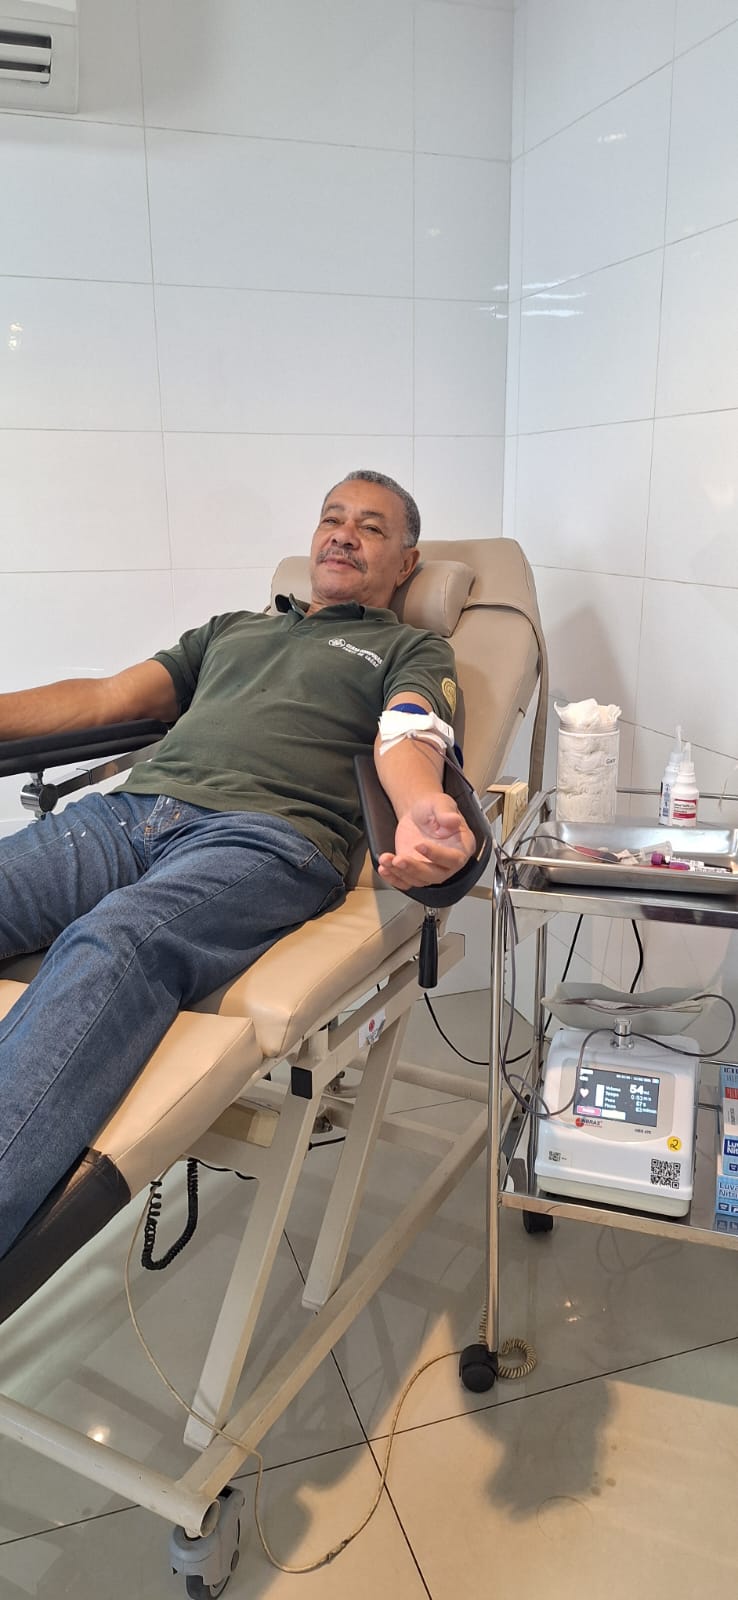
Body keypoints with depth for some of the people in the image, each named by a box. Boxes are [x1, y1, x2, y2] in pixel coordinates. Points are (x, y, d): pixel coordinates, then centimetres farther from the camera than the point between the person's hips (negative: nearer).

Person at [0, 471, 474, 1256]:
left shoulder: (410, 650, 23)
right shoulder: (231, 628, 37)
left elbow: (405, 741, 0)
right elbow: (107, 697, 30)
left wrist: (424, 811, -25)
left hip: (266, 837, -4)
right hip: (127, 810, 5)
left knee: (113, 942, -36)